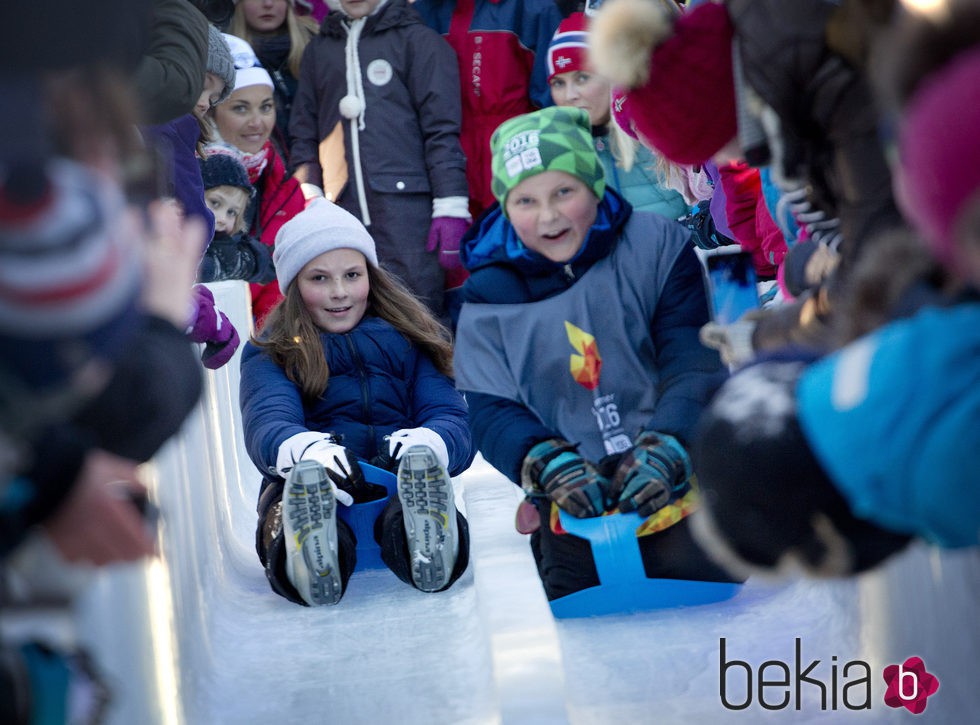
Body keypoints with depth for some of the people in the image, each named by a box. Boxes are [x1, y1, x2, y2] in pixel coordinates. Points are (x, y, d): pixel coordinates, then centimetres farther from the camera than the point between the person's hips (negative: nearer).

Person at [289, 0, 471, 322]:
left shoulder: (416, 40, 5)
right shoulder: (320, 49, 18)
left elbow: (442, 130, -1)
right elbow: (304, 135, 18)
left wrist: (450, 208, -9)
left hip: (407, 209, -4)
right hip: (342, 214, 4)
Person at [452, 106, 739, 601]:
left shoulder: (658, 246, -4)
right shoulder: (489, 299, 0)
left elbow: (695, 366, -10)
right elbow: (491, 412, -6)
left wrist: (664, 451, -27)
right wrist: (550, 464, -26)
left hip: (682, 495, -1)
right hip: (574, 521, 2)